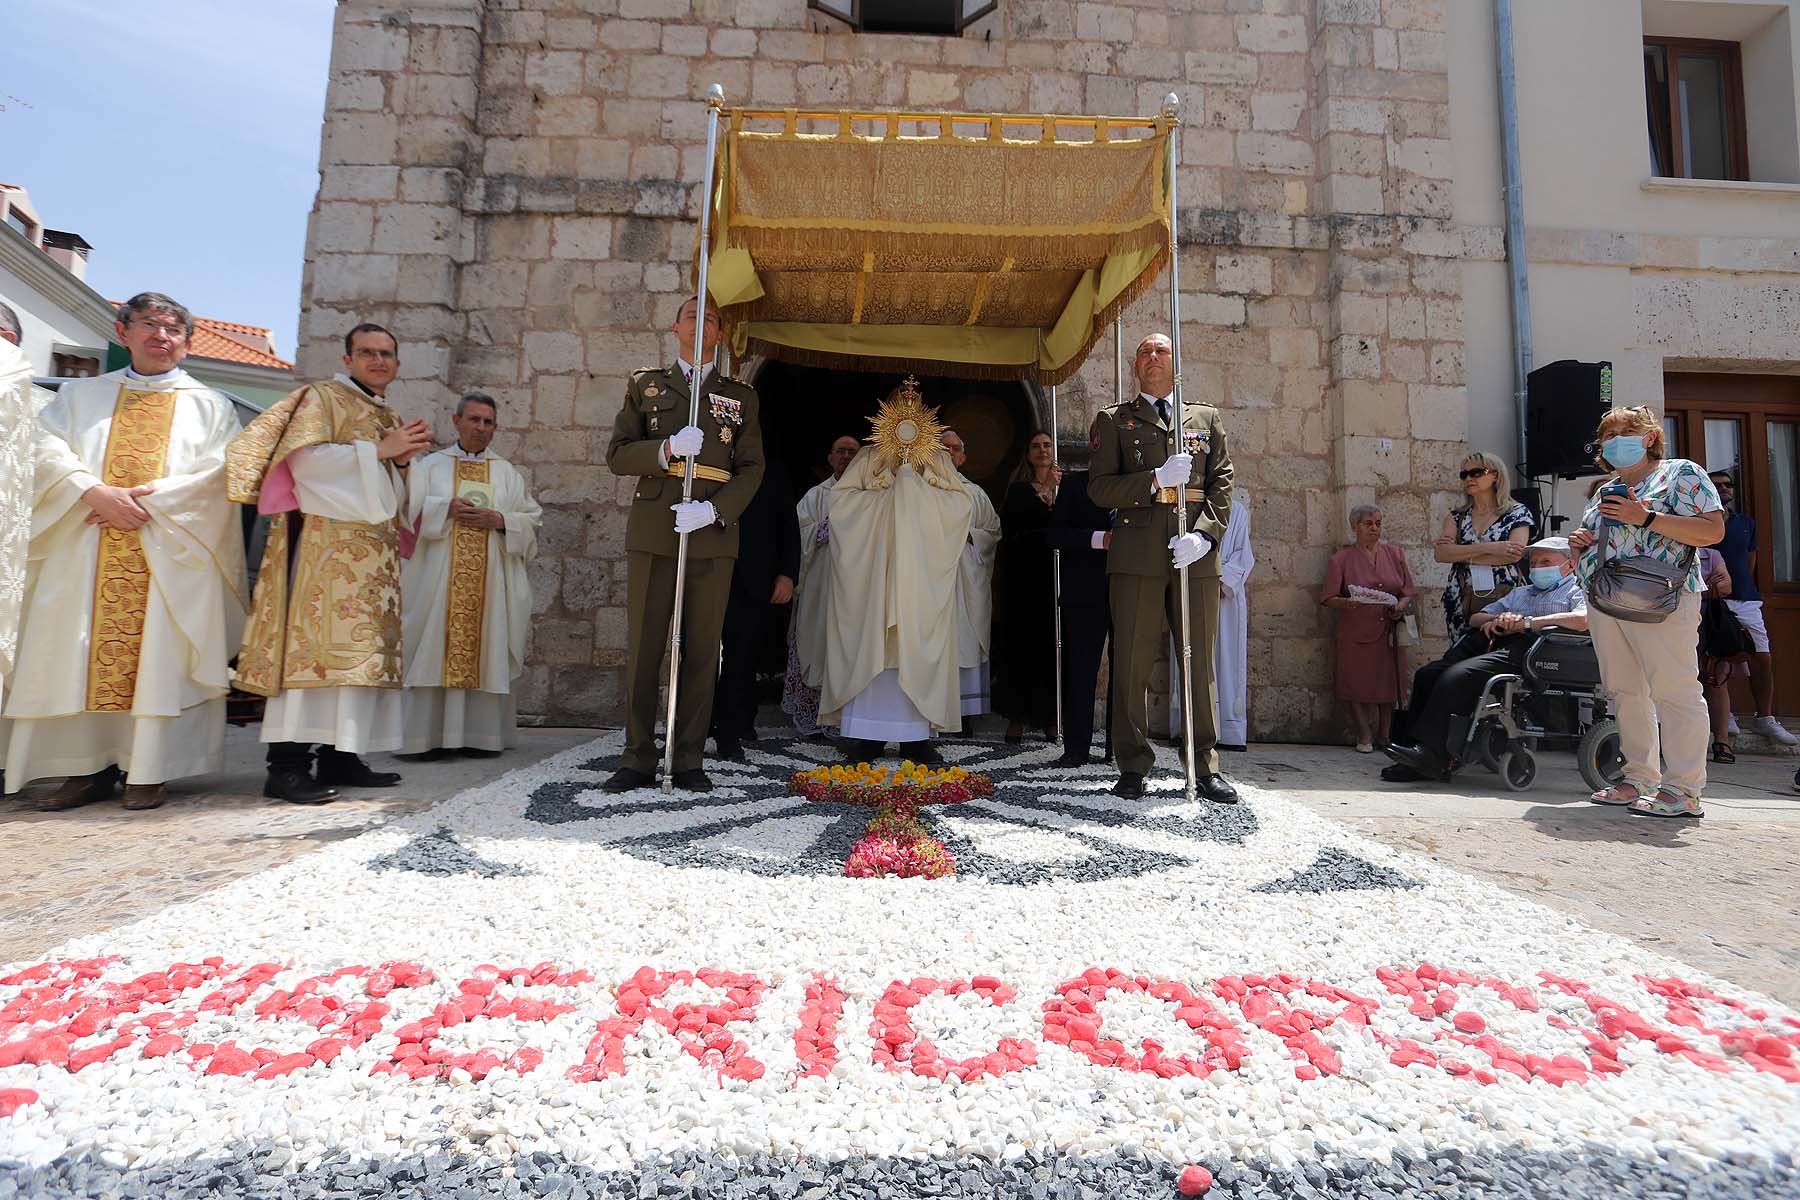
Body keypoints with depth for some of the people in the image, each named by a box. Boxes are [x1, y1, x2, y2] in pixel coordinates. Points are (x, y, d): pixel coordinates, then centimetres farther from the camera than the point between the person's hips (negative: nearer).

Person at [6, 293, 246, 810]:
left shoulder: (210, 405, 12)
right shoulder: (81, 394, 19)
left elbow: (221, 471, -2)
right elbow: (47, 447, 5)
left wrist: (148, 498, -13)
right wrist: (97, 494, -13)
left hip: (172, 551, -2)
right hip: (85, 552, 3)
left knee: (158, 657, -6)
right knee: (79, 653, 0)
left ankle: (148, 772, -2)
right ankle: (88, 768, 7)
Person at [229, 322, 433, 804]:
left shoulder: (391, 418, 24)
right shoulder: (323, 397, 4)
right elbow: (305, 457, -12)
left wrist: (402, 461, 6)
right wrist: (377, 449, -9)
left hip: (374, 551, 8)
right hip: (327, 540, -7)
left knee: (360, 647, 3)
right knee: (315, 641, -14)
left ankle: (339, 755, 6)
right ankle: (286, 764, -15)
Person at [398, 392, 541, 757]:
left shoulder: (507, 473, 15)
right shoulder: (430, 465, 12)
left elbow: (531, 520, 9)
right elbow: (410, 509, 2)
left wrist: (499, 520, -8)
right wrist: (446, 509, -13)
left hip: (489, 579, 1)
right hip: (438, 576, -1)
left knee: (484, 649, -2)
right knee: (435, 649, -5)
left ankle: (479, 733, 2)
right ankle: (429, 732, -1)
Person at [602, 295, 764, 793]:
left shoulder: (740, 396, 15)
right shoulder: (644, 384, 15)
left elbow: (751, 468, 6)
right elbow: (618, 455, 7)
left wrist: (713, 510, -12)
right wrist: (667, 448, -12)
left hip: (713, 531, 0)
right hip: (652, 530, 0)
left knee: (702, 650, 1)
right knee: (643, 647, -1)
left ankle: (689, 761, 8)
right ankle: (637, 760, 7)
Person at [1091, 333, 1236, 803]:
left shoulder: (1207, 418, 20)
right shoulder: (1115, 420, 13)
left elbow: (1222, 484, 9)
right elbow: (1099, 487, 2)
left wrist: (1203, 535, -8)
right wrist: (1156, 479, -12)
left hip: (1195, 555, 2)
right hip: (1136, 556, -2)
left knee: (1200, 663, 4)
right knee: (1132, 666, -1)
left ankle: (1206, 768, 13)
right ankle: (1133, 768, 8)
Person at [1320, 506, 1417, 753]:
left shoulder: (1395, 554, 13)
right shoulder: (1341, 559, 5)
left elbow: (1410, 592, 12)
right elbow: (1328, 598, -1)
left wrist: (1401, 606, -9)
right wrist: (1345, 603, -21)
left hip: (1389, 633, 2)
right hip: (1355, 633, -2)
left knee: (1389, 683, 3)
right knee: (1357, 684, -3)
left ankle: (1385, 734, 16)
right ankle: (1364, 736, 8)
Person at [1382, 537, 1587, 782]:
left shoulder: (1576, 592, 16)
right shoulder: (1520, 592, 38)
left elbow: (1584, 619, -9)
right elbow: (1475, 618, 33)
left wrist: (1527, 622, -9)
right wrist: (1498, 620, 10)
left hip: (1525, 648, -7)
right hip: (1493, 644, 8)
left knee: (1458, 675, -31)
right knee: (1427, 674, -16)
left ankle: (1432, 753, -31)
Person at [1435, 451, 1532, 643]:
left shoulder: (1518, 513, 5)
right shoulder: (1456, 516, 11)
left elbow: (1516, 554, -11)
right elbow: (1440, 554, -5)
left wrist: (1461, 554, -7)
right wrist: (1488, 548, -14)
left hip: (1502, 597, -3)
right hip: (1460, 599, 3)